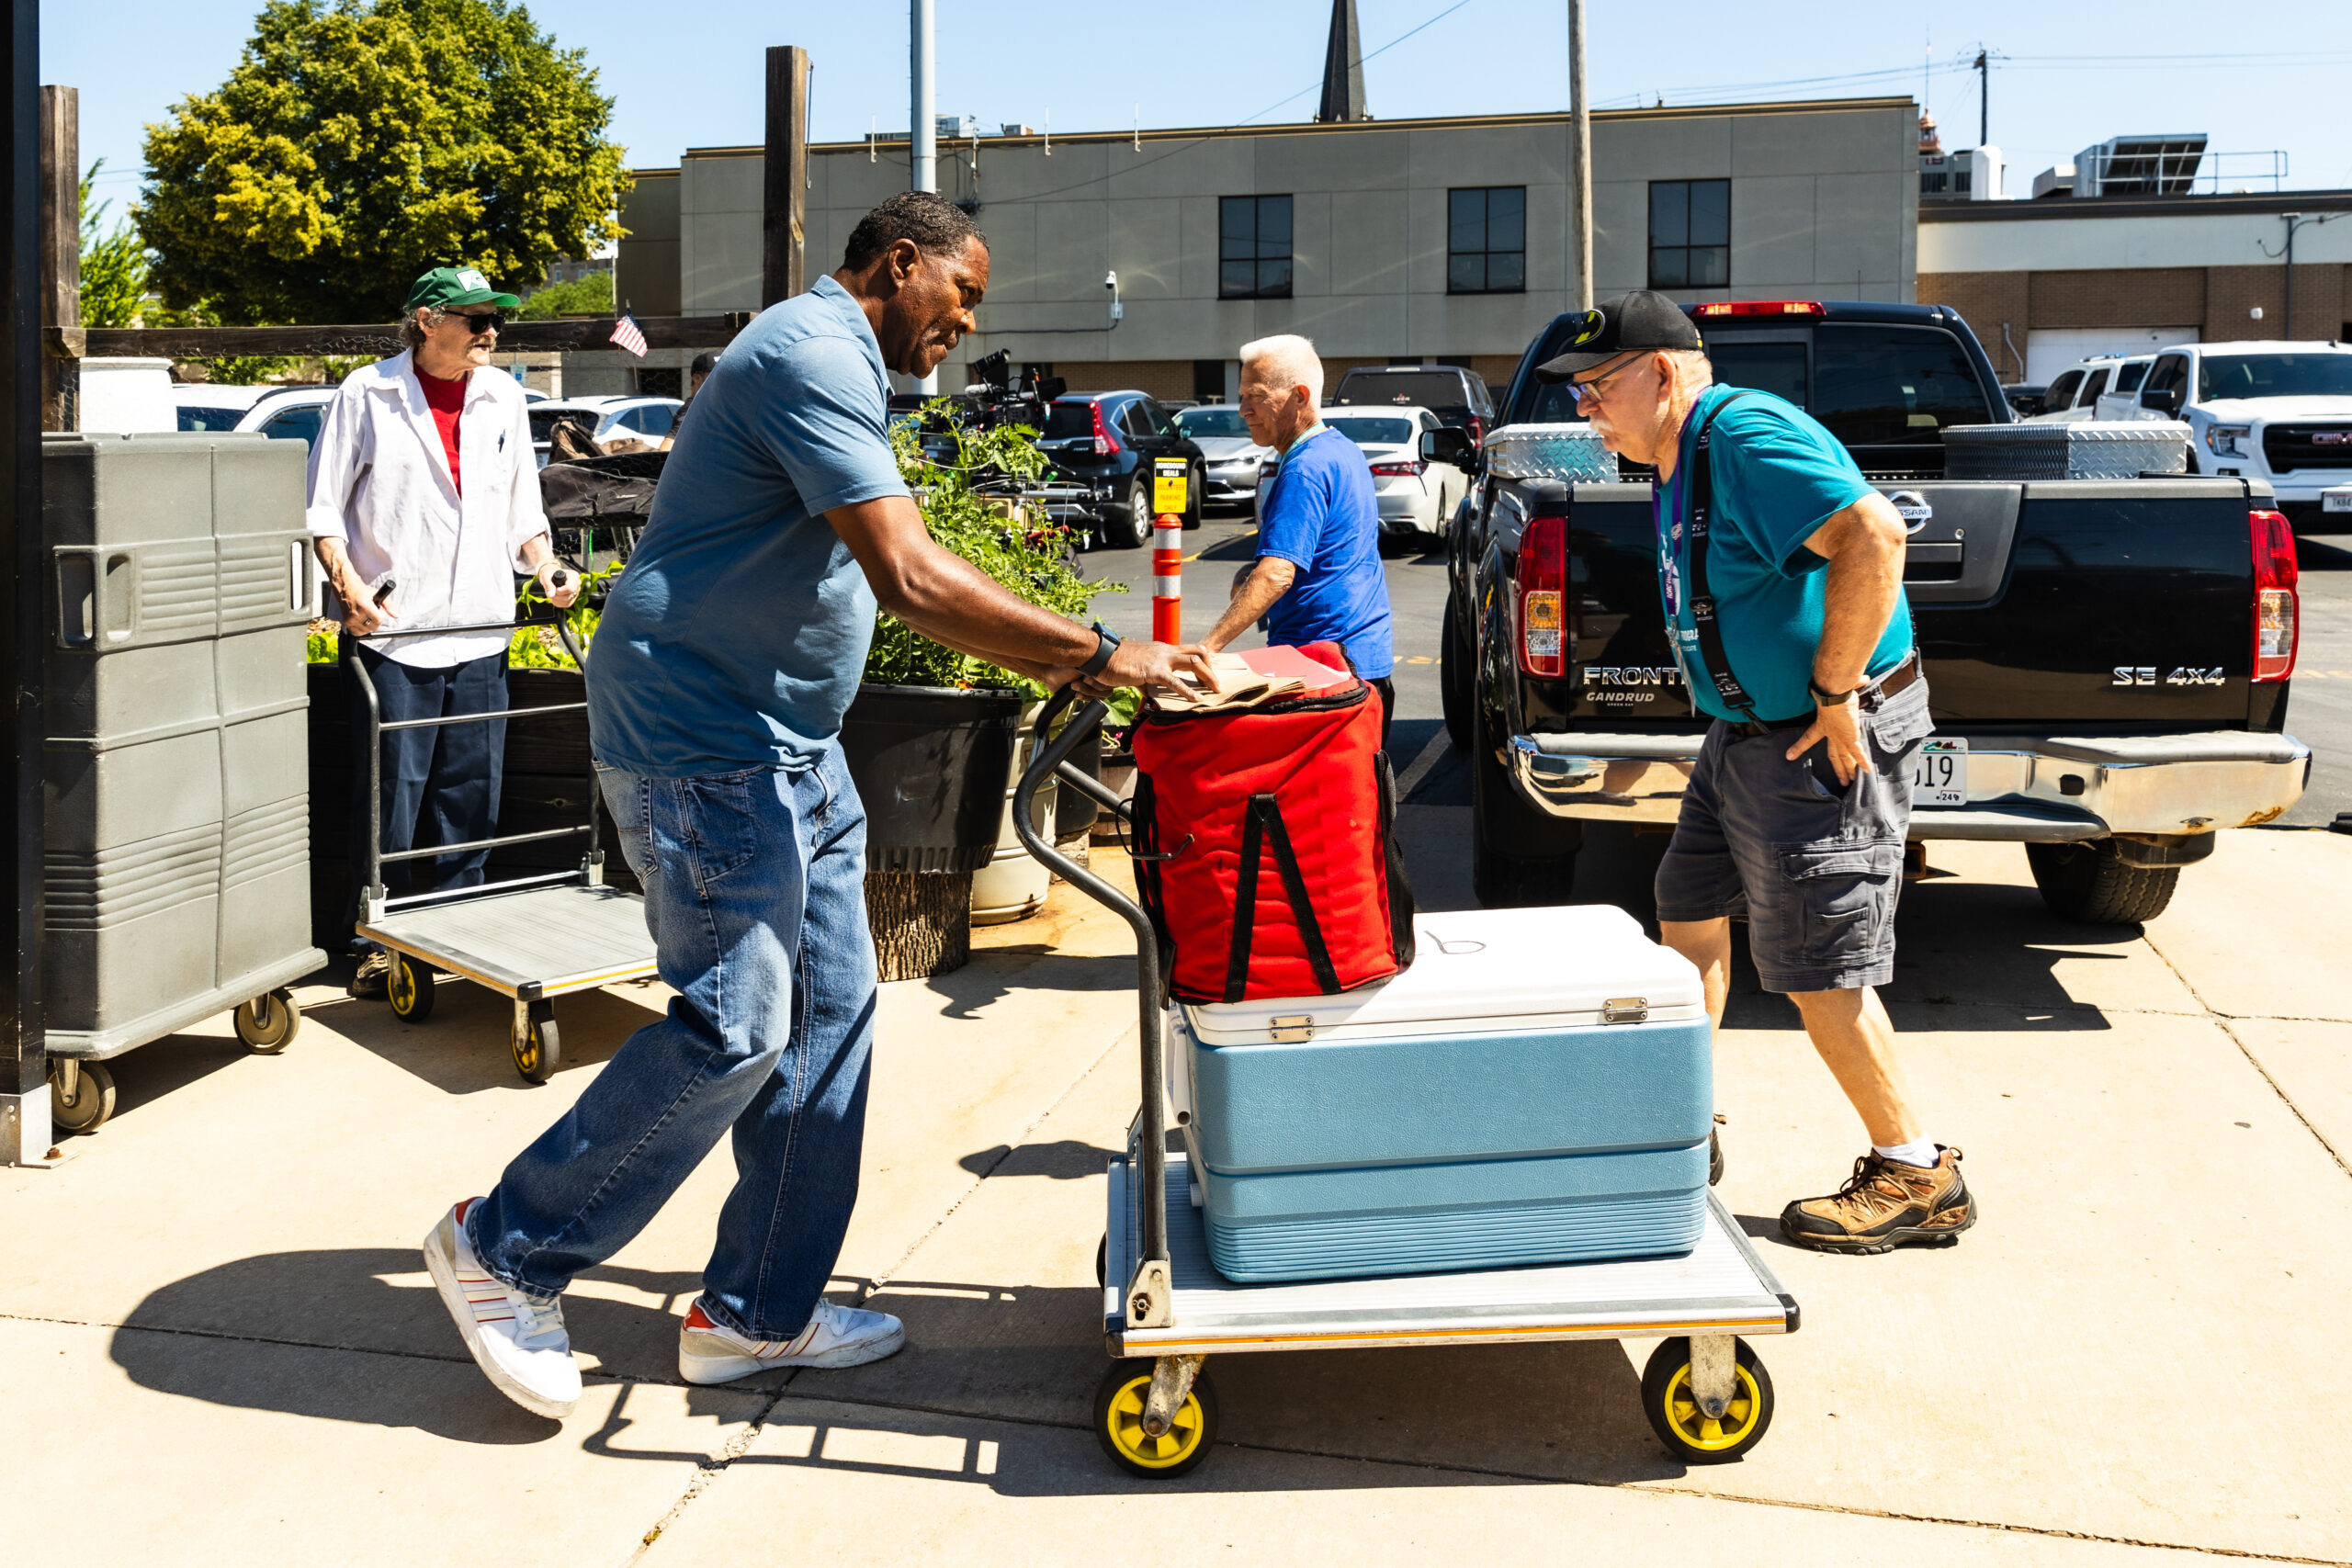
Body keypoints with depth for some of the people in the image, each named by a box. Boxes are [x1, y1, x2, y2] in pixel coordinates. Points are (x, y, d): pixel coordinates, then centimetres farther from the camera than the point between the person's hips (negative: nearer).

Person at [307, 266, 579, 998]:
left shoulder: (503, 397, 13)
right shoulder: (366, 394, 0)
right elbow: (323, 507, 0)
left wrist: (545, 567, 4)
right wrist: (349, 586, -14)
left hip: (480, 635, 4)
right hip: (391, 634, -4)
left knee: (470, 800, 8)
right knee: (388, 799, -1)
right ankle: (377, 943, 12)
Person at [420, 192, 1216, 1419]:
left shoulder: (837, 366, 20)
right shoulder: (814, 353, -16)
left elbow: (889, 586, 22)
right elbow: (910, 580, -26)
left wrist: (1050, 666, 13)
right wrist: (1098, 657, -23)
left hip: (787, 746, 11)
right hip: (702, 748, -11)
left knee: (829, 1013, 9)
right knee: (734, 1026, -8)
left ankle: (757, 1314, 18)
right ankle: (505, 1250, 10)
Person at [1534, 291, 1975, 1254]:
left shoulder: (1747, 437, -20)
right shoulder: (1678, 462, 12)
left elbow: (1874, 536, -32)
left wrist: (1835, 693, -27)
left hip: (1828, 742, -11)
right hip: (1748, 733, 11)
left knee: (1815, 968, -5)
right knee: (1689, 912, 17)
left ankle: (1918, 1179, 9)